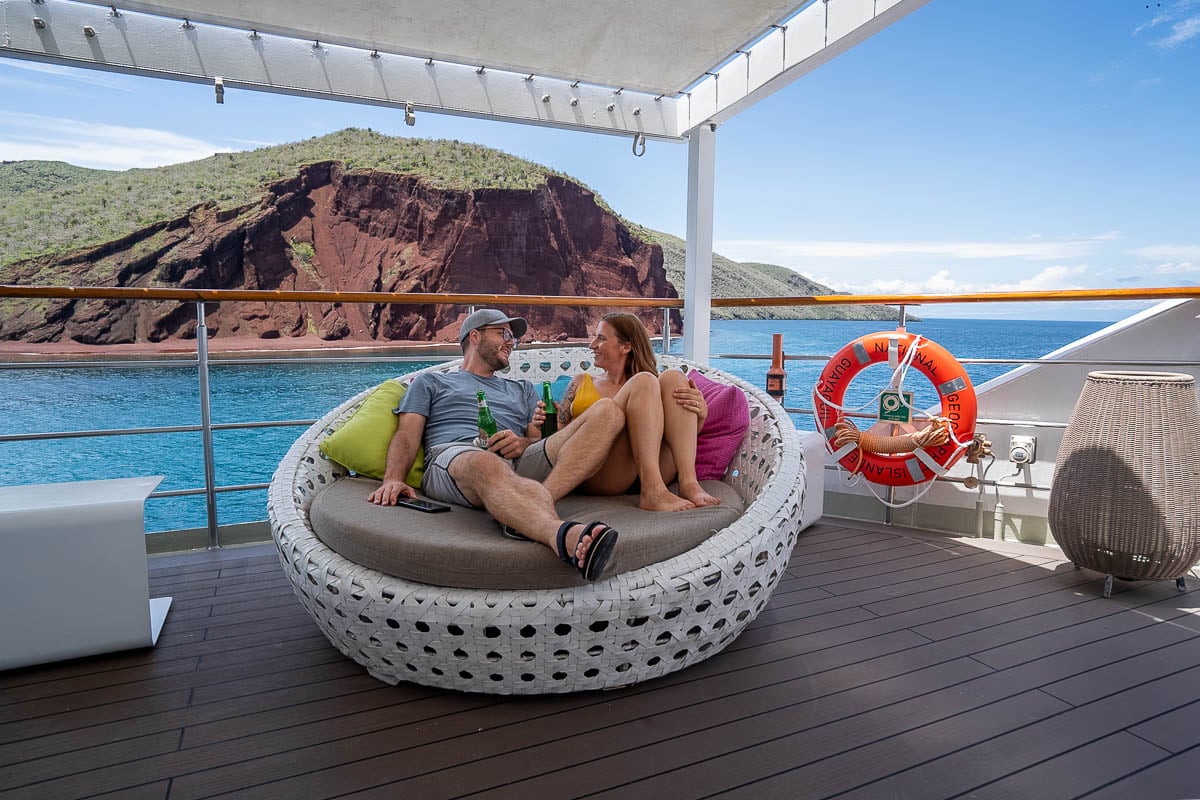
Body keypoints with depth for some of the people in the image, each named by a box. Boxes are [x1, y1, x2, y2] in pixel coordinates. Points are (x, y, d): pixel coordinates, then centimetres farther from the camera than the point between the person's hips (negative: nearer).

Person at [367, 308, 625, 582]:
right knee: (486, 464, -43)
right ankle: (565, 536, -70)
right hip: (452, 455, -3)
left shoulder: (523, 389, 37)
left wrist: (523, 443, -4)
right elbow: (407, 435, 14)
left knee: (608, 411, -19)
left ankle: (532, 509, -42)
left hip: (519, 462, 3)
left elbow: (541, 439, 22)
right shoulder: (430, 382, 30)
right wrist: (393, 479, -8)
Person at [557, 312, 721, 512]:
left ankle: (688, 482, -28)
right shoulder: (581, 383, 27)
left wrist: (700, 414, -5)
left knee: (673, 378, -10)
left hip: (656, 470, 2)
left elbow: (681, 433, 16)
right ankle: (652, 492, -35)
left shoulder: (648, 385, 25)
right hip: (599, 475, -1)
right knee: (644, 381, -18)